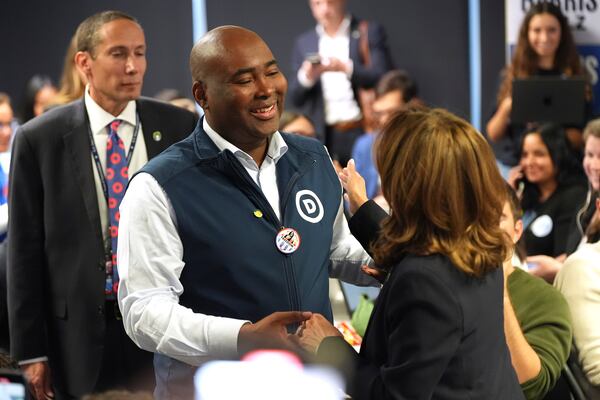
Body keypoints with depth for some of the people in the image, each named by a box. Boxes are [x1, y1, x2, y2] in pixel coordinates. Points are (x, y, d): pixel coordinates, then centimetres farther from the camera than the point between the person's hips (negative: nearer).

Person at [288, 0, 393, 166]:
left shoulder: (369, 32, 4)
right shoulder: (304, 42, 13)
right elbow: (295, 99, 11)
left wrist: (346, 68, -18)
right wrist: (306, 76, -10)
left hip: (361, 132, -2)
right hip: (322, 137, 2)